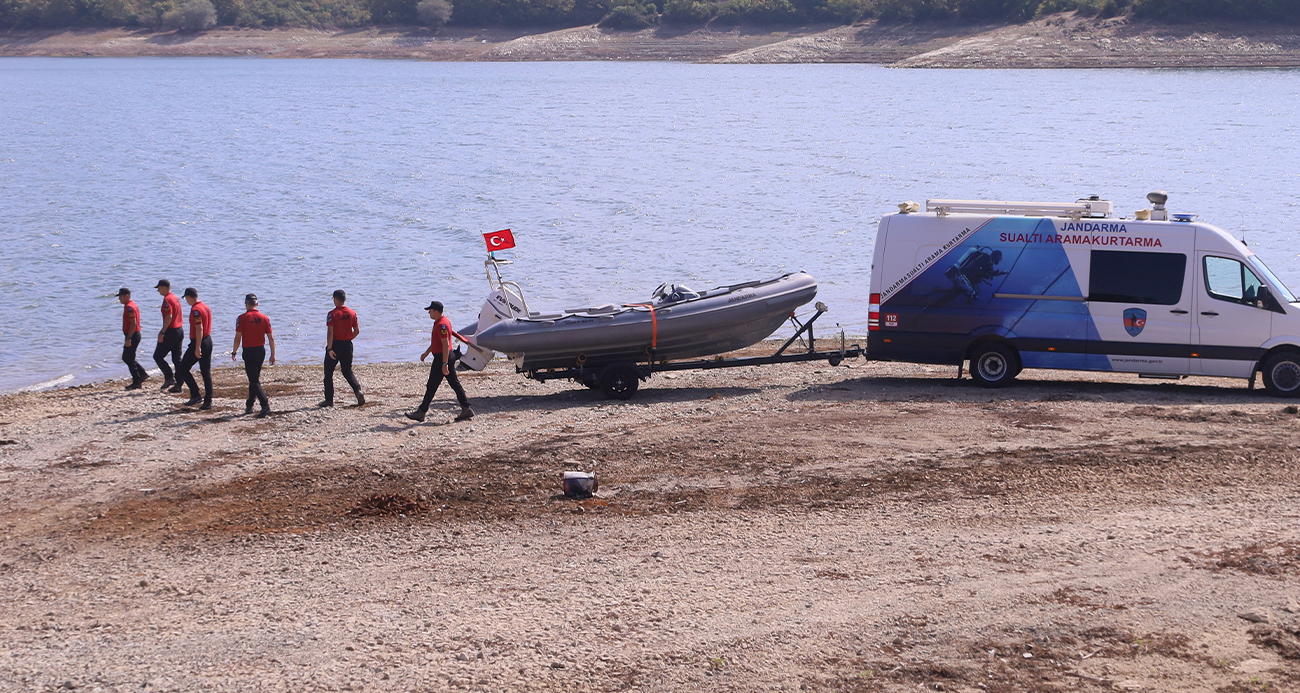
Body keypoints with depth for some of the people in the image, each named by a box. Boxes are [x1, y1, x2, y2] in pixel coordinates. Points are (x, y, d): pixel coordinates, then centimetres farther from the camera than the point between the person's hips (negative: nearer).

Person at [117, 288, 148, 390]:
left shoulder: (129, 307, -17)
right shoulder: (133, 305, 15)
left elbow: (133, 324, -24)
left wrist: (128, 339, -25)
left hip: (132, 336, -10)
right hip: (135, 335, 10)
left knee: (129, 359, -4)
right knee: (126, 358, 17)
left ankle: (137, 382, 0)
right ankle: (142, 374, 18)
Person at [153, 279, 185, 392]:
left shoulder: (167, 299, -14)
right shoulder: (176, 298, 15)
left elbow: (169, 317, -23)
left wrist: (162, 332, -23)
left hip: (171, 332, -9)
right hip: (180, 331, 9)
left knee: (158, 356, 0)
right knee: (177, 359, 9)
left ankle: (169, 378, -8)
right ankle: (178, 384, 8)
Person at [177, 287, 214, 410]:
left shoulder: (195, 310, -16)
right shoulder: (206, 307, 13)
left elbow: (199, 329, -23)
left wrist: (197, 348, -24)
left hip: (198, 343, -9)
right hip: (208, 341, 9)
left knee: (182, 369, 3)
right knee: (206, 372, 9)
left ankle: (195, 395, -3)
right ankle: (208, 401, 7)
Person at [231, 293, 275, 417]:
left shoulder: (242, 318, -9)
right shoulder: (264, 318, 3)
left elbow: (238, 337, -10)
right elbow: (271, 338, 3)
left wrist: (234, 352, 3)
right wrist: (273, 355, 9)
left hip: (249, 351, -5)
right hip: (261, 351, 5)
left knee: (254, 381, -5)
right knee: (254, 379, 18)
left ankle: (265, 405, -20)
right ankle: (249, 406, 27)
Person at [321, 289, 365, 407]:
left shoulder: (332, 314, -11)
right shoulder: (352, 313, 4)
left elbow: (330, 332, -17)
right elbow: (357, 331, 7)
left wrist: (329, 348, -18)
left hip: (335, 345, -5)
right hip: (348, 345, 5)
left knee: (328, 372, 7)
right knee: (347, 371, 15)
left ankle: (329, 400, 7)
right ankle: (358, 390, -10)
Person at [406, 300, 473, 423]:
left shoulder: (441, 325, -20)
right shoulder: (440, 322, 14)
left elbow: (445, 345, -24)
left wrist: (444, 364, -25)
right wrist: (426, 353, 30)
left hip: (442, 358, -11)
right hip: (448, 357, 11)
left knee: (431, 386, -2)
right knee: (454, 383, 10)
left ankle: (421, 412, 6)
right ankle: (466, 409, 9)